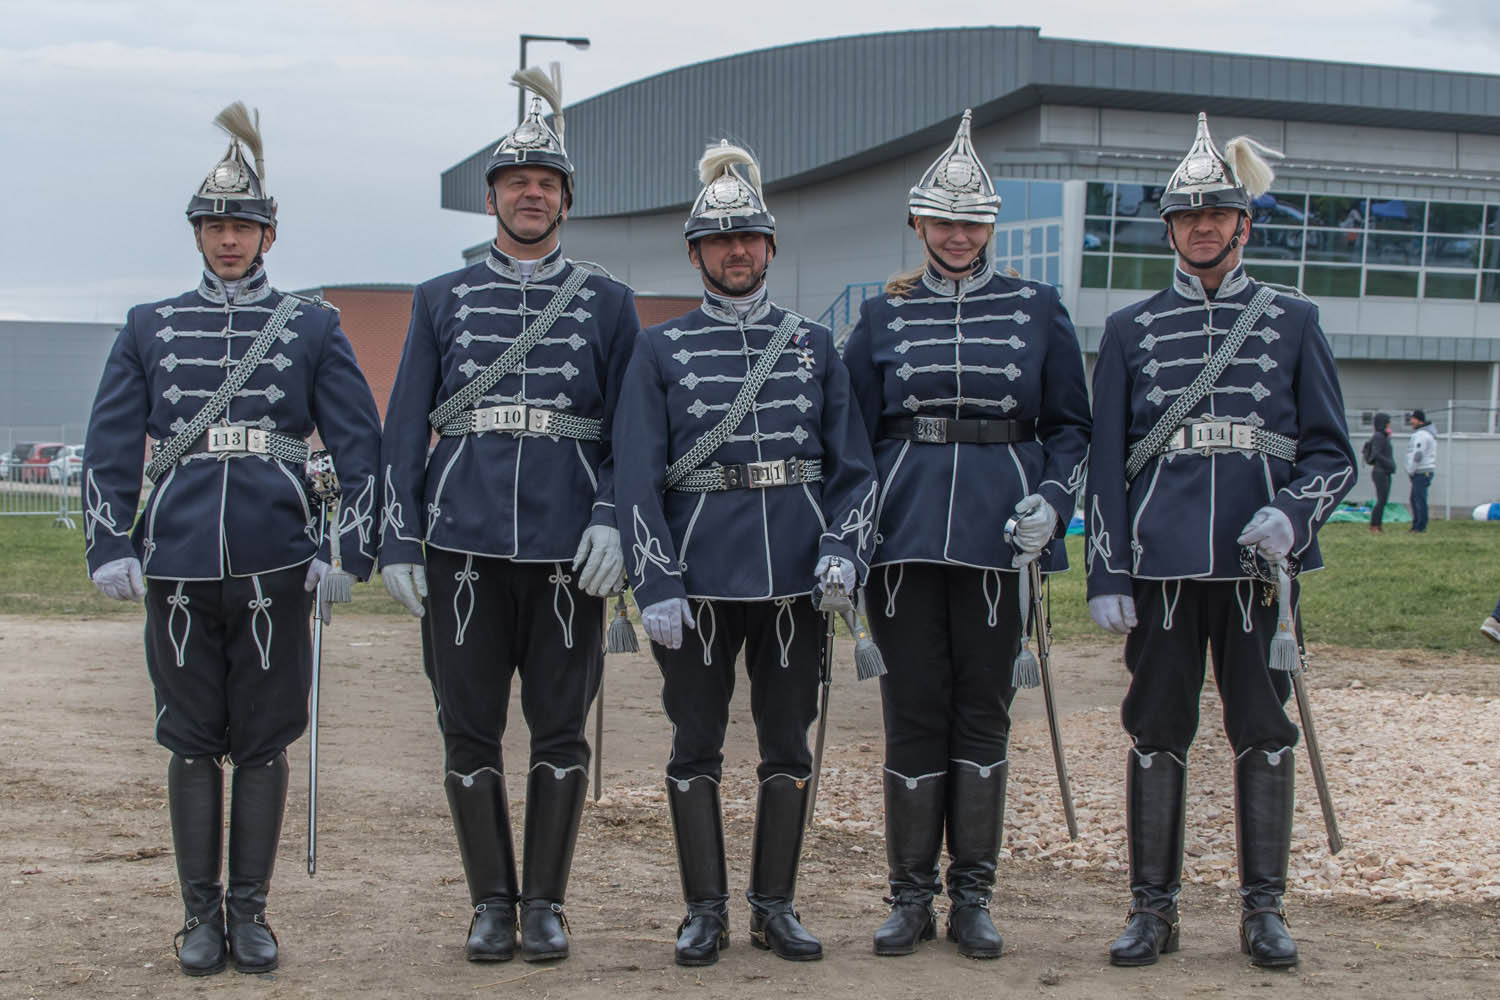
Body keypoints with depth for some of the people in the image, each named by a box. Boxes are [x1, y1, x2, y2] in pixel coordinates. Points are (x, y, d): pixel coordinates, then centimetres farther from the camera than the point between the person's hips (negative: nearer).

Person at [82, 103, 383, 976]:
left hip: (275, 567, -1)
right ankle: (201, 913, 15)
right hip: (178, 567, 1)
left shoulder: (312, 328, 8)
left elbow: (360, 441, 4)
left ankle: (251, 911, 15)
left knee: (263, 742, 4)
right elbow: (110, 446, 9)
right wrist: (111, 547, -1)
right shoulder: (149, 329, 12)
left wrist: (351, 547, -4)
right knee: (193, 743, 6)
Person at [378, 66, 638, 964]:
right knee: (470, 730, 4)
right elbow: (406, 429, 9)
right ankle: (492, 903, 15)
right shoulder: (443, 301, 11)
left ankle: (546, 903, 14)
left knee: (560, 728, 3)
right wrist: (400, 544, 1)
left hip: (569, 548, -1)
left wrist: (613, 520, -10)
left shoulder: (607, 302, 9)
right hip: (464, 544, 1)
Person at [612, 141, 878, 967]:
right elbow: (636, 476, -2)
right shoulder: (662, 348, 3)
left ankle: (775, 906, 19)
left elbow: (854, 465, 9)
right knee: (696, 745, 4)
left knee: (788, 741, 7)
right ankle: (705, 911, 14)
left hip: (796, 575, 2)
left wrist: (843, 550, -8)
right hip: (700, 574, -2)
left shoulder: (814, 346, 10)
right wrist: (656, 585, -11)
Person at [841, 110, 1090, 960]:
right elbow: (855, 432, 12)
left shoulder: (1037, 310, 7)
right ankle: (912, 897, 13)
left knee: (984, 712, 4)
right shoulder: (884, 317, 9)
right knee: (914, 712, 3)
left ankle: (973, 898, 14)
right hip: (906, 534, 1)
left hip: (998, 537, 0)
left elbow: (1072, 427, 9)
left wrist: (1051, 502, -7)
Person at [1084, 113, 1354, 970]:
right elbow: (1105, 464, 8)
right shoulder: (1130, 331, 10)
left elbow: (1334, 454, 7)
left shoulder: (1293, 321, 9)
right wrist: (1106, 576, 1)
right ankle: (1154, 908, 13)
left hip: (1258, 562, 0)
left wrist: (1291, 516, -13)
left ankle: (1265, 909, 14)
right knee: (1157, 733, 4)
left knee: (1264, 732, 4)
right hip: (1162, 565, 0)